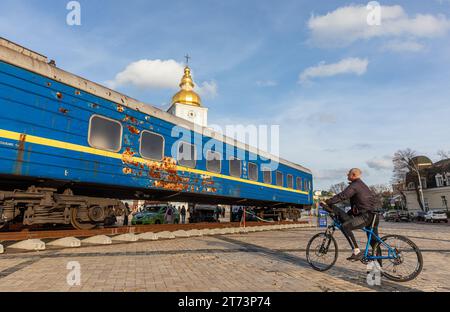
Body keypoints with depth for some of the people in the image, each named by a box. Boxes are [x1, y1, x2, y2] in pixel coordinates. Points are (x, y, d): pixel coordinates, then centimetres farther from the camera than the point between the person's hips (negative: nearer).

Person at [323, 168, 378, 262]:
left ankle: (357, 252, -24)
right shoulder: (361, 184, 20)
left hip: (365, 216, -11)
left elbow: (342, 196, -24)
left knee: (345, 226, -24)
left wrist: (327, 202, -23)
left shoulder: (355, 185, -12)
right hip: (369, 215, 11)